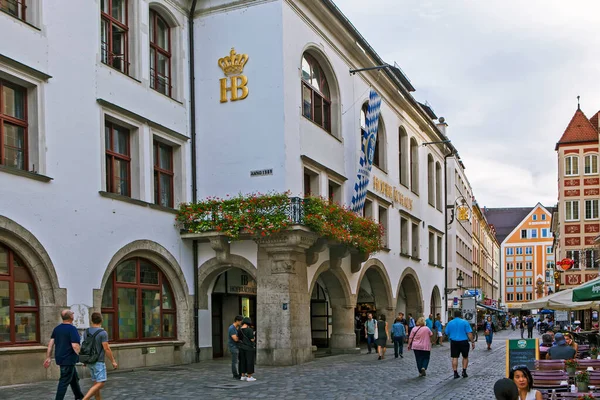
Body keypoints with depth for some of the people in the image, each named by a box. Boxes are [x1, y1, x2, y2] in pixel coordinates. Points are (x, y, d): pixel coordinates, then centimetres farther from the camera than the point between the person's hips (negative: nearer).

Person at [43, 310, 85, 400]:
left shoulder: (57, 329, 8)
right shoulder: (72, 329, -16)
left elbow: (50, 343, 7)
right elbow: (75, 346, -23)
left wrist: (48, 357, 10)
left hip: (60, 358, 9)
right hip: (68, 359, -9)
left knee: (74, 379, 21)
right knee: (64, 382, -3)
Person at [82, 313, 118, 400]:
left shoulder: (86, 332, 5)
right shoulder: (103, 333, -15)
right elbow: (106, 349, -16)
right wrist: (113, 361, -9)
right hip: (98, 362, -8)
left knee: (96, 383, 14)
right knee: (100, 384, -10)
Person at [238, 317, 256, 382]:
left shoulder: (240, 330, 5)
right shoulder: (249, 330, -16)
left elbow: (240, 340, 11)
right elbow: (252, 339, -16)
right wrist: (253, 337, 4)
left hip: (242, 347, 7)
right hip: (249, 348, -7)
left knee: (243, 362, 12)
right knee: (250, 362, -1)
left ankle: (242, 376, 15)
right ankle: (249, 377, 1)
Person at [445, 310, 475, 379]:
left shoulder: (450, 323, 4)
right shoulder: (465, 322, -5)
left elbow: (447, 333, 11)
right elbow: (469, 333, -9)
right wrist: (472, 342, -4)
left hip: (454, 342, 2)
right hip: (463, 342, -2)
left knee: (455, 357, 4)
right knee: (465, 357, 14)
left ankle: (455, 373, 1)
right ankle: (464, 371, 10)